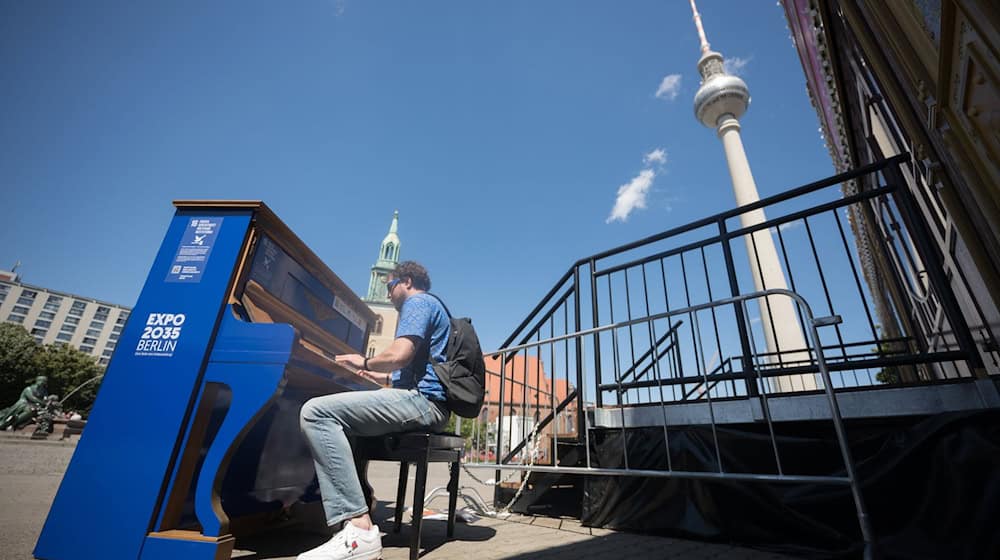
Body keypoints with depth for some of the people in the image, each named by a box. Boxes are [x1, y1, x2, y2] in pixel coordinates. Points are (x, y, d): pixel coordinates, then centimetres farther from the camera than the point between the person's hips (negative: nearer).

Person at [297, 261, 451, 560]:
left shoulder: (418, 302, -2)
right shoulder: (432, 307, 30)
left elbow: (400, 354, -18)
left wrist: (364, 362, 1)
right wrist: (383, 378, 36)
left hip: (421, 400, -11)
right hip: (428, 406, 11)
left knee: (316, 412, -22)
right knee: (339, 416, 25)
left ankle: (359, 529, -27)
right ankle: (360, 500, 18)